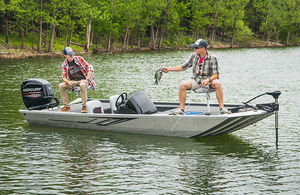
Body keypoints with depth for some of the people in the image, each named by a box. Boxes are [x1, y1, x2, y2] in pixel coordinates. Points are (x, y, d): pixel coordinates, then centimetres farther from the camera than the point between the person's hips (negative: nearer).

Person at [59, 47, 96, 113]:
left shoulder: (79, 59, -4)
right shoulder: (64, 64, 4)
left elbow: (89, 68, -6)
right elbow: (63, 77, 3)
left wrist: (87, 79, -17)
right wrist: (68, 82, -20)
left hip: (83, 80, -4)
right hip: (73, 81, 4)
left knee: (82, 85, -39)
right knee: (61, 86, -18)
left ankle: (84, 106, -28)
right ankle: (66, 106, -11)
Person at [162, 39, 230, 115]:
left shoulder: (212, 58, -7)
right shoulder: (194, 56, 4)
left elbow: (216, 74, -9)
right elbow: (183, 66, 11)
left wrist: (208, 80, -28)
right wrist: (169, 69, 6)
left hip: (208, 81, -3)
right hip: (196, 80, 3)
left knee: (217, 83, -35)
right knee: (182, 85, -22)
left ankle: (222, 108, -27)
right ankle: (181, 109, -14)